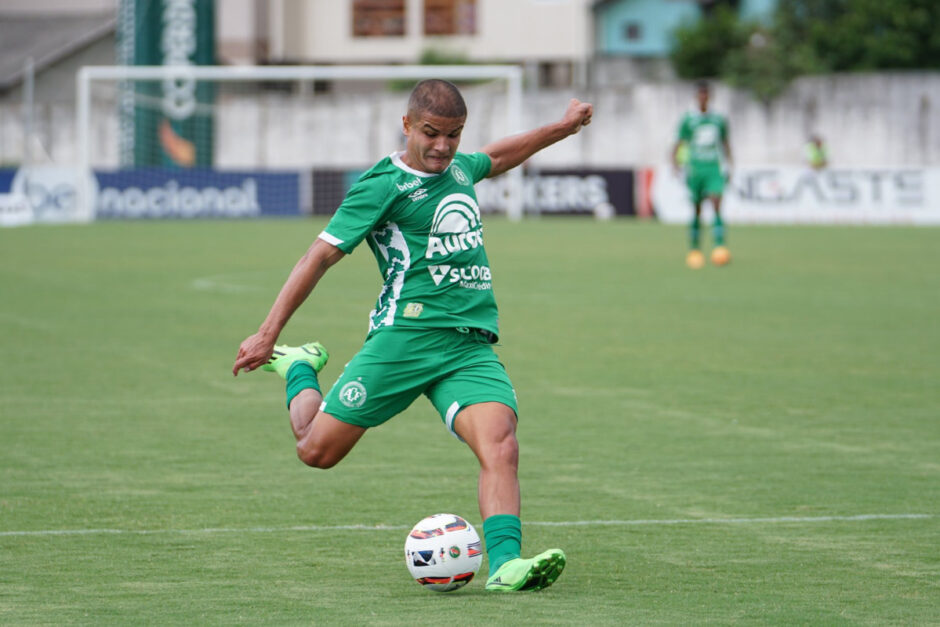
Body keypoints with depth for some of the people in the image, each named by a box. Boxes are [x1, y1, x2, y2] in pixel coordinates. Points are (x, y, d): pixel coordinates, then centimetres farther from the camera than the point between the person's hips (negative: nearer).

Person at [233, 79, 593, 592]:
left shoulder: (458, 167, 17)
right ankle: (298, 369, 33)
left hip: (472, 346, 4)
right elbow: (322, 255, -6)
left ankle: (505, 563, -32)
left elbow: (496, 157, 43)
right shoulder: (383, 184, -4)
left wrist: (561, 128, 47)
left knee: (500, 446, -22)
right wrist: (268, 333, -10)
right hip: (406, 335, -4)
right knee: (317, 450, 2)